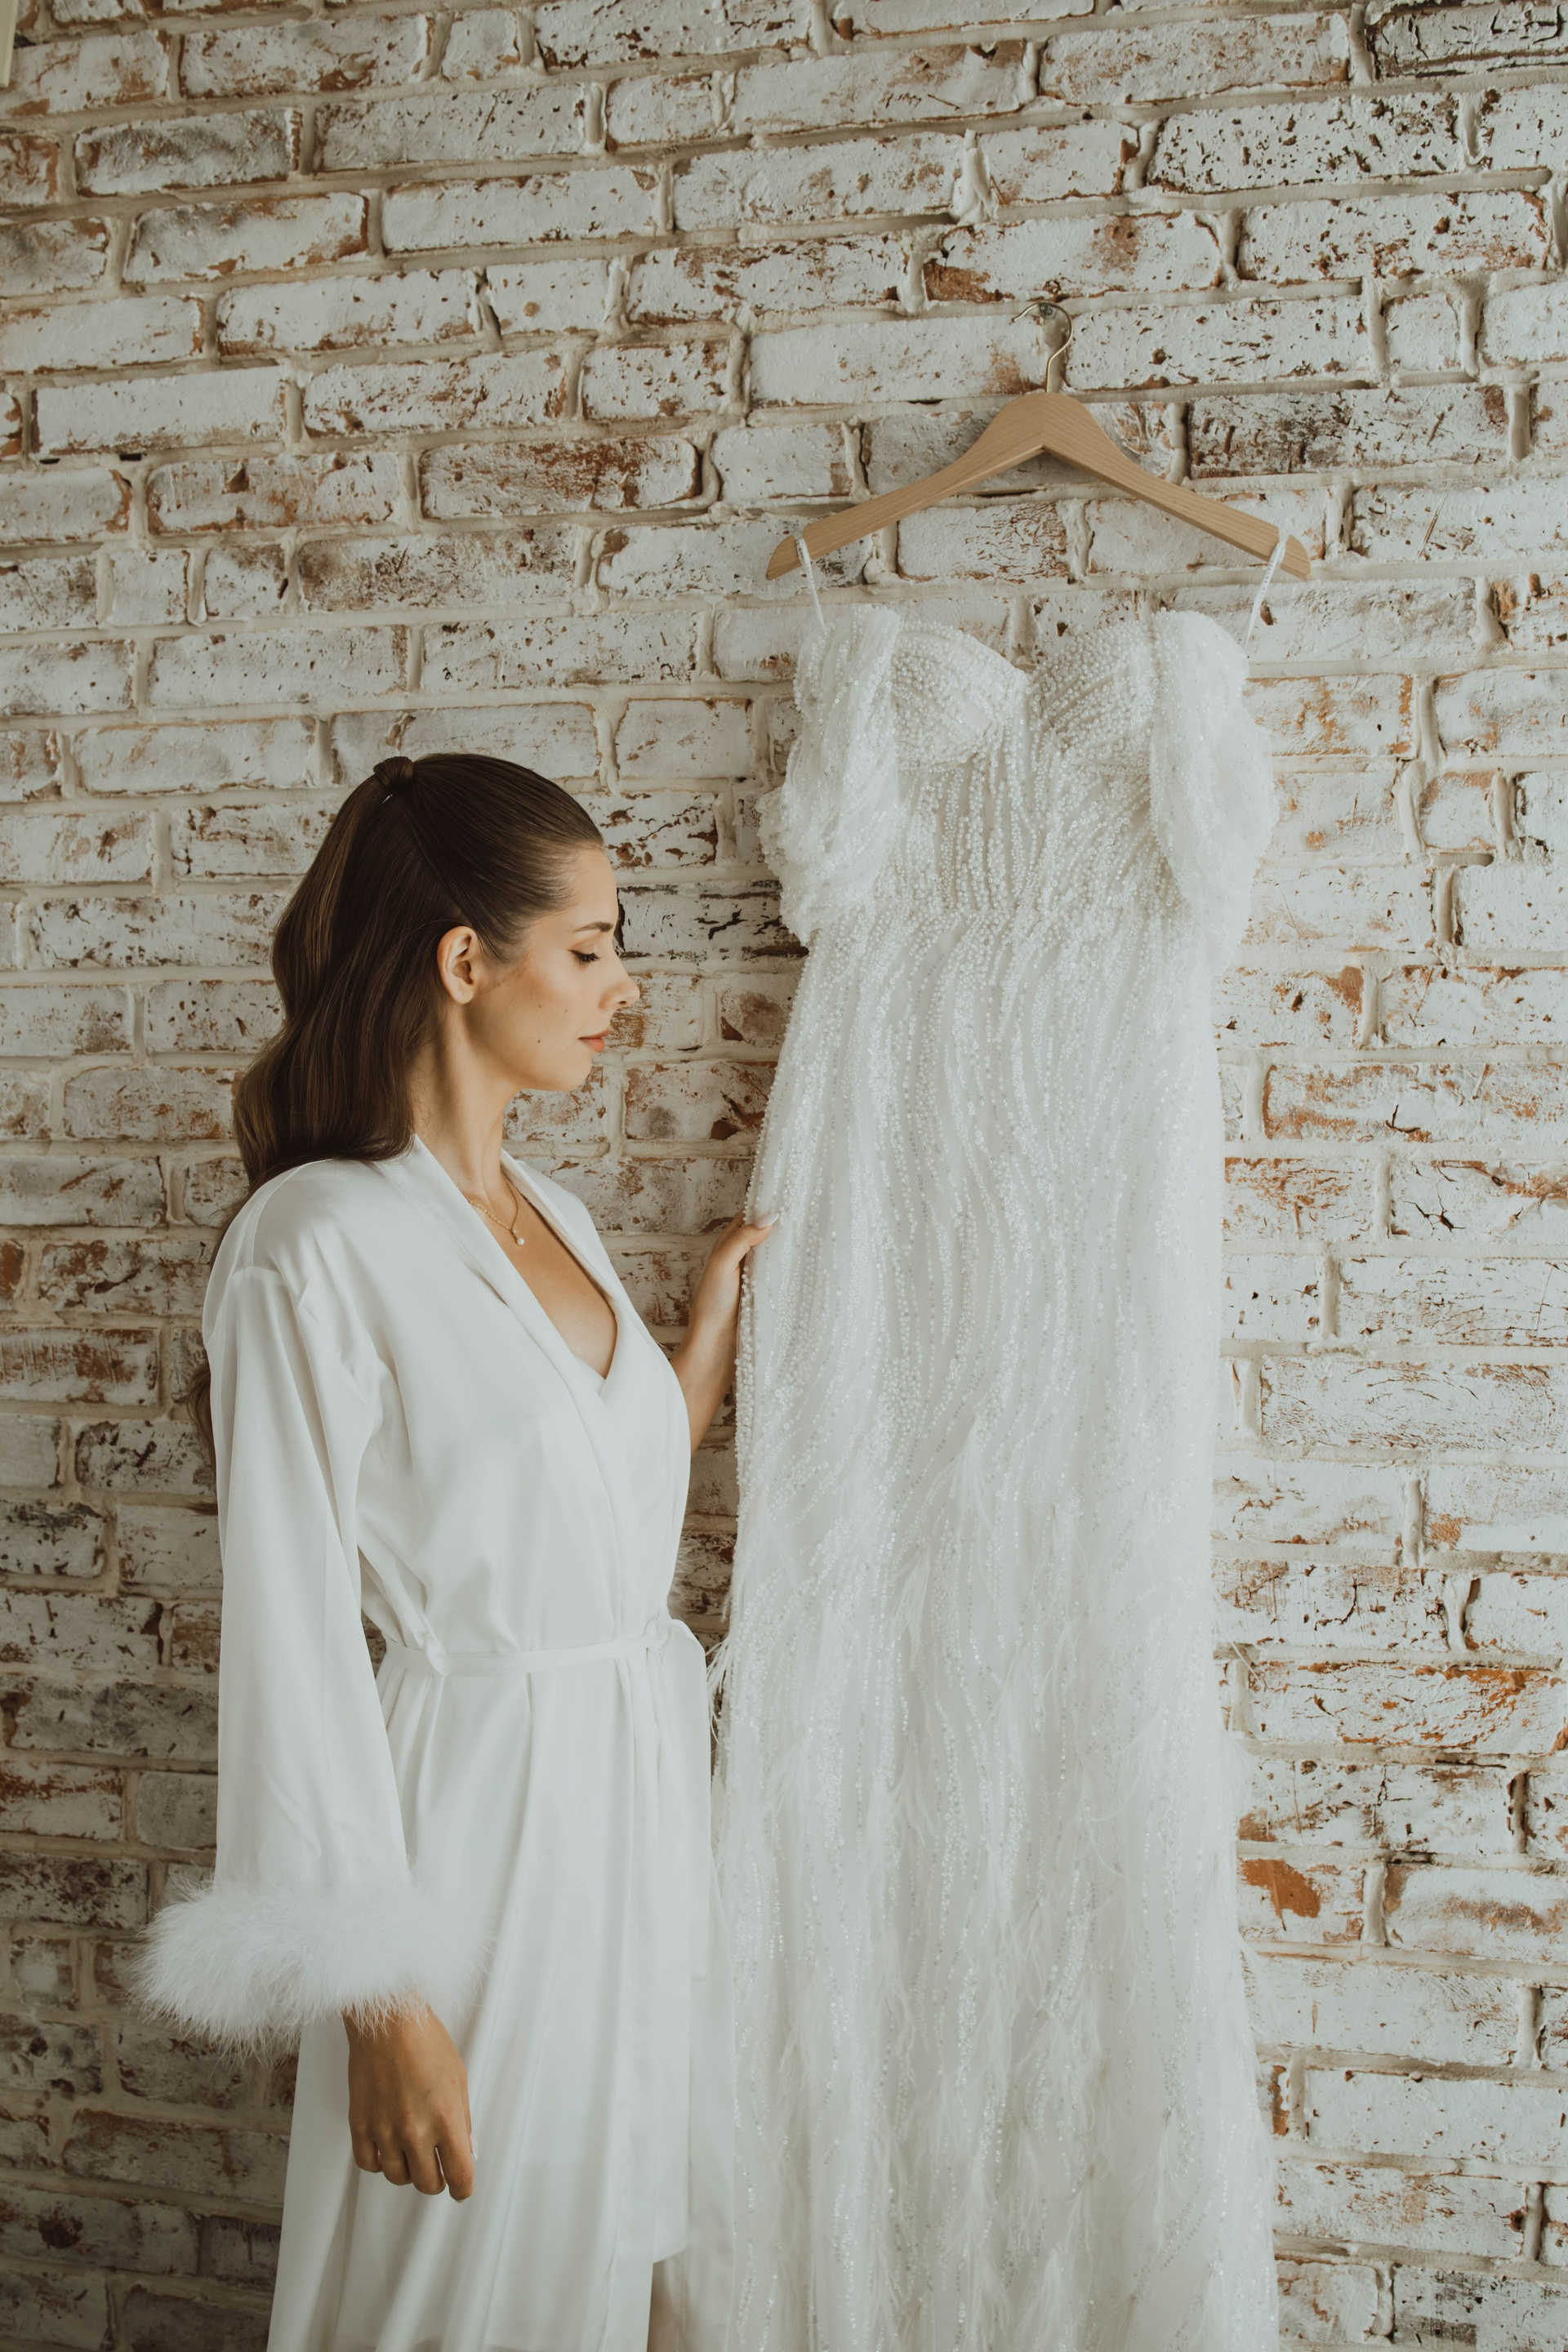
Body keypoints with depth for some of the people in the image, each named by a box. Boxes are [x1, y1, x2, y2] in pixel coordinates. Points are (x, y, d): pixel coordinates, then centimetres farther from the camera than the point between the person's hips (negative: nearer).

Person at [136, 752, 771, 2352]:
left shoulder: (551, 1216, 10)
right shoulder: (316, 1246, -15)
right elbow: (293, 1633, -16)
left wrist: (714, 1324, 14)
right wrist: (379, 1997, -15)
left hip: (644, 1789, 8)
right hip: (481, 1815, -7)